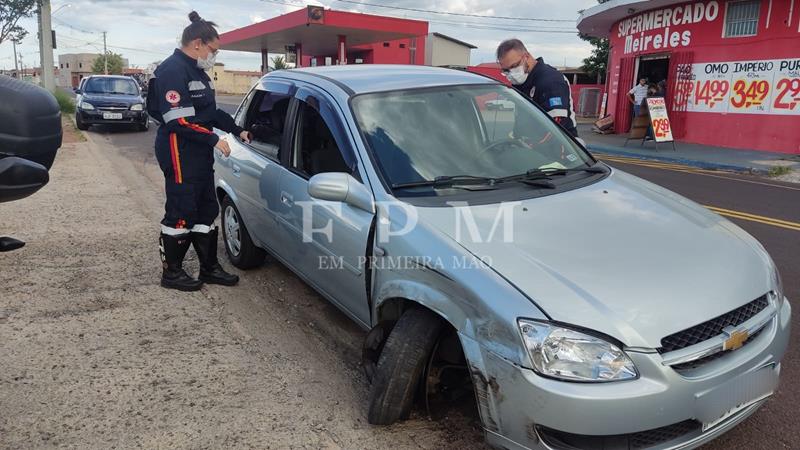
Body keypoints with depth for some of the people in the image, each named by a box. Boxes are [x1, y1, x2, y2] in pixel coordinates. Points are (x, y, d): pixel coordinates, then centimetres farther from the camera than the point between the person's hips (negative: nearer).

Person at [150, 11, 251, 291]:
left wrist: (237, 130, 15)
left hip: (199, 153, 10)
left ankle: (209, 268, 22)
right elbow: (178, 120, -22)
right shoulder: (173, 70, -15)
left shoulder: (197, 71, 16)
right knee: (181, 213, -2)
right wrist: (213, 139, -20)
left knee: (206, 211, 12)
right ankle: (171, 273, 12)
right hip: (179, 154, -10)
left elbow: (211, 111, 23)